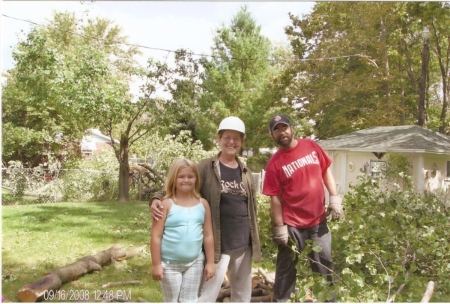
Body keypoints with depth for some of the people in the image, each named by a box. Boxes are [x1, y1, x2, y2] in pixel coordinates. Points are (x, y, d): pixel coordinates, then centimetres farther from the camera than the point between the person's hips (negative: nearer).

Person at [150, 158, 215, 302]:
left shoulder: (203, 204, 0)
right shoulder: (166, 204, -11)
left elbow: (208, 235, 4)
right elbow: (156, 236, -11)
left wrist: (210, 262, 4)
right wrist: (156, 264, -11)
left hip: (195, 262, 3)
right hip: (169, 264, -3)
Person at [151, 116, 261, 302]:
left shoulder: (245, 172, 9)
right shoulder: (206, 168, -6)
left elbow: (251, 208, 14)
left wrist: (255, 241, 14)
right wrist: (157, 199, -26)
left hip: (243, 245, 6)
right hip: (217, 245, -5)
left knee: (243, 294, 17)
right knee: (207, 295, -4)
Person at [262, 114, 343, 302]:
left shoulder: (311, 146, 0)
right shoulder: (274, 163, -9)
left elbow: (326, 171, 9)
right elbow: (275, 198, -9)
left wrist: (334, 197, 0)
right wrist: (279, 227, -10)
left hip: (318, 221, 3)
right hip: (292, 225, -3)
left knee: (324, 266, 17)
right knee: (287, 269, 9)